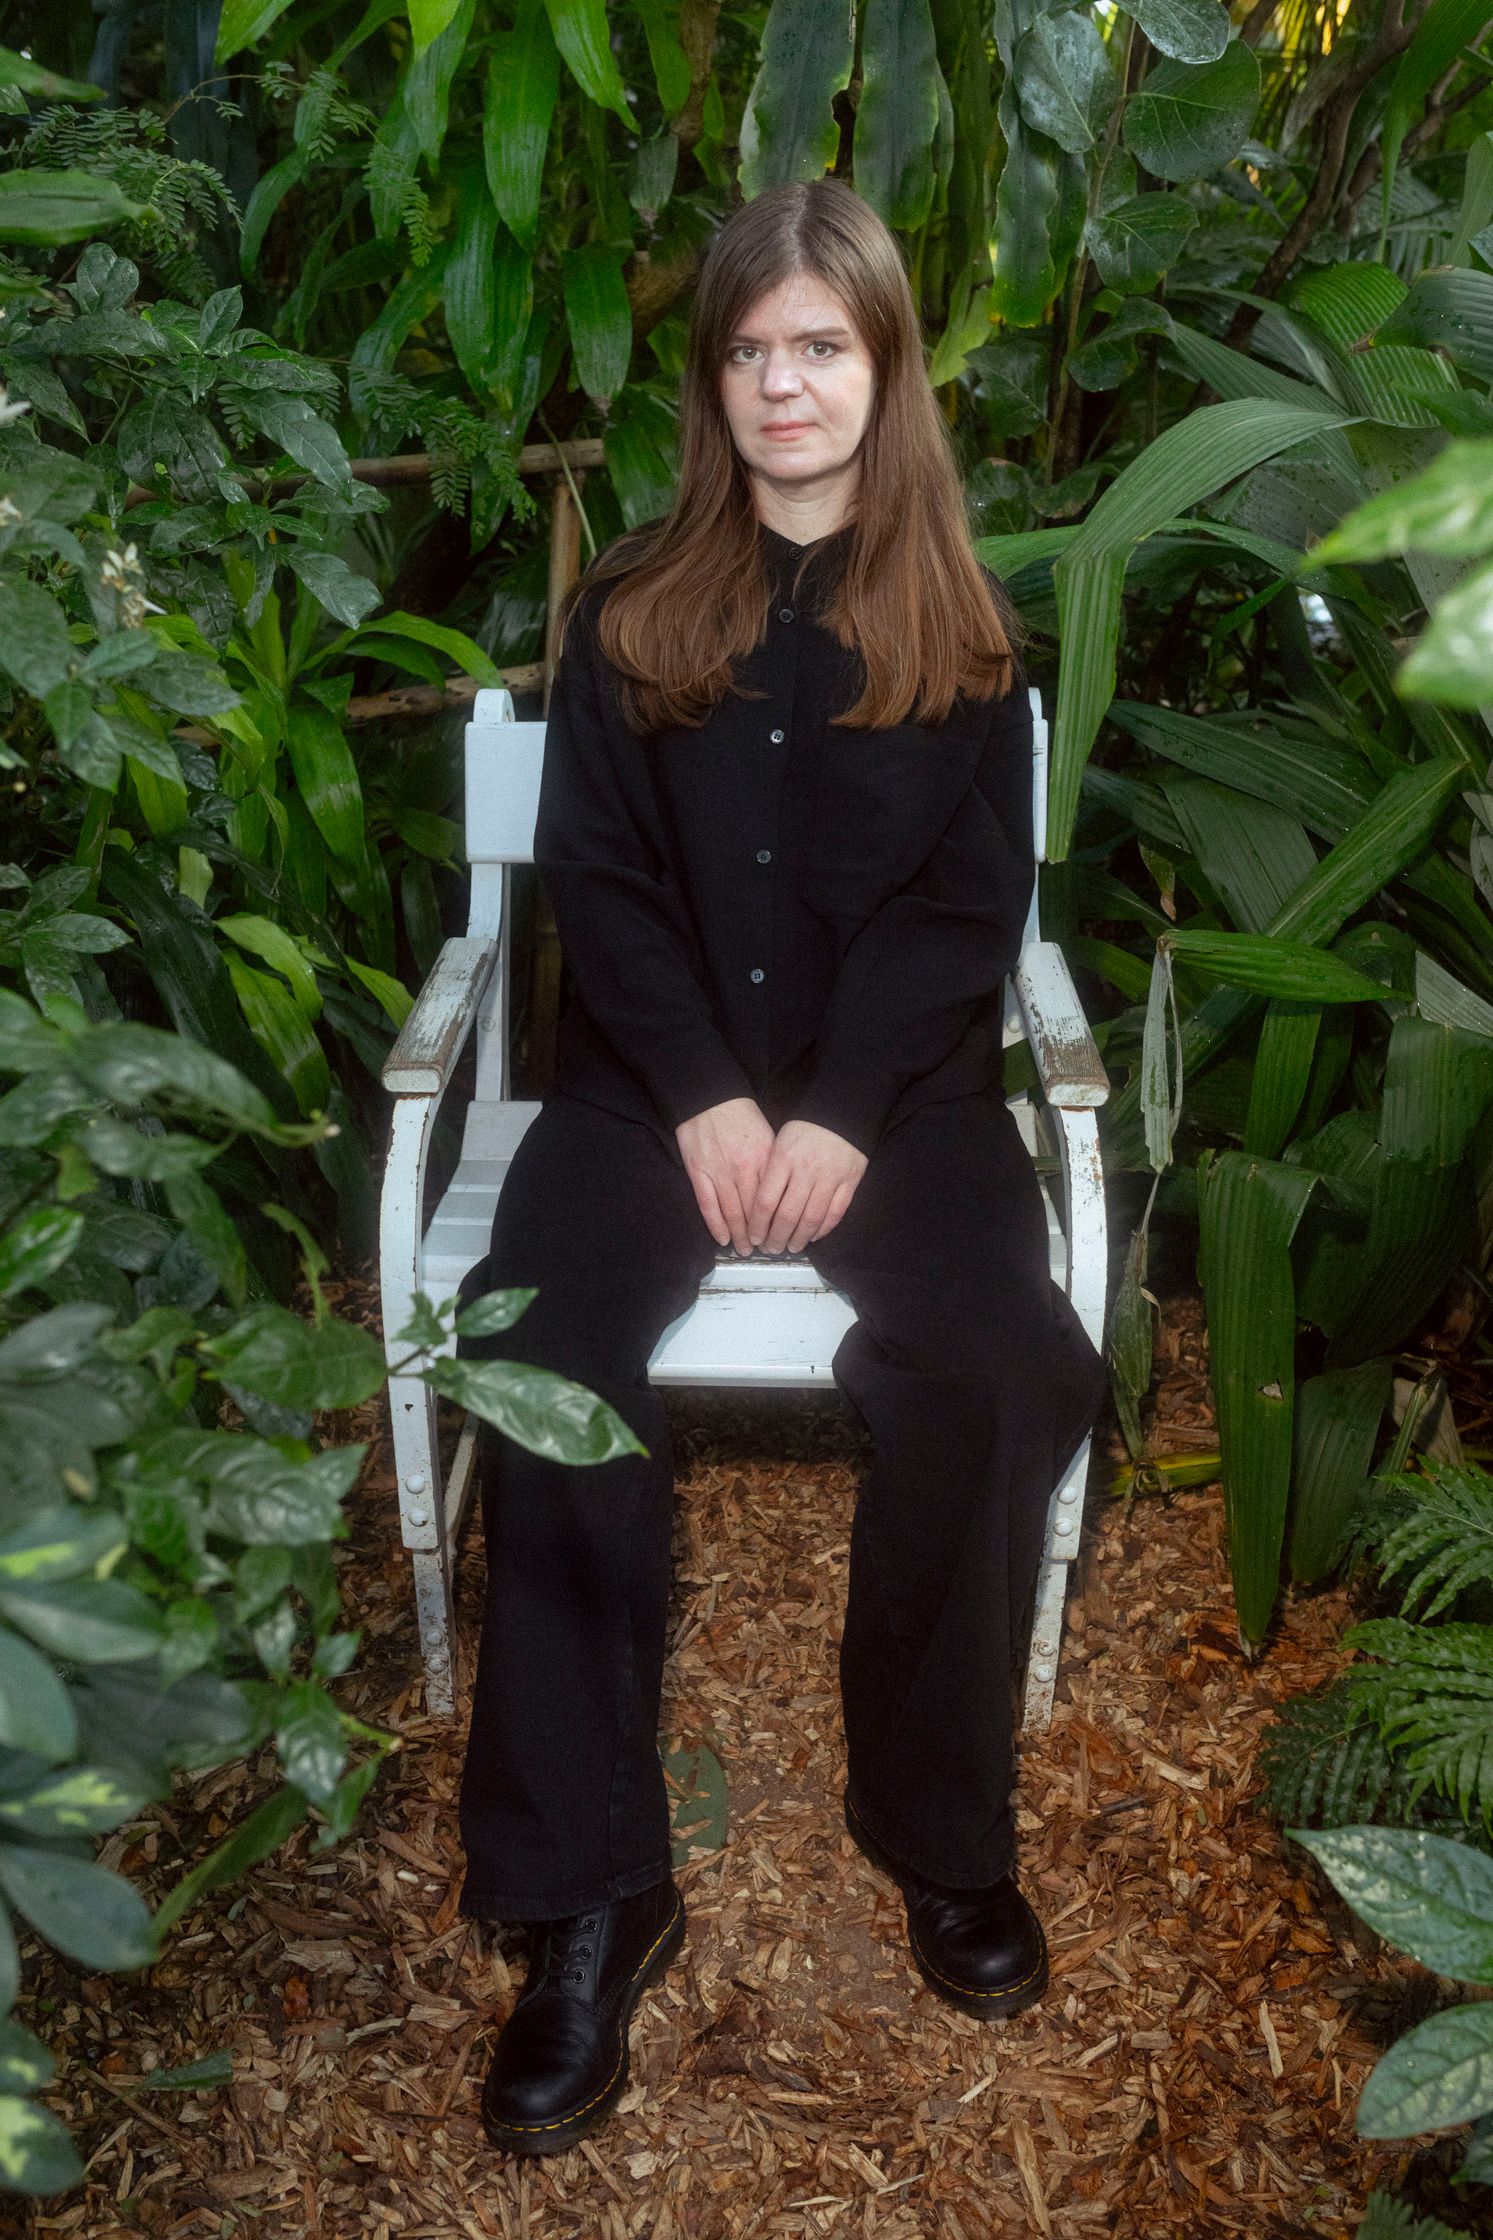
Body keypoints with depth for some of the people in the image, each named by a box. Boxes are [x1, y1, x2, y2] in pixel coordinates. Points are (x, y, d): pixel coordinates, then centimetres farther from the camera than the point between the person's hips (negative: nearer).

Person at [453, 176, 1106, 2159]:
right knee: (542, 1366, -27)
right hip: (655, 1077, 1)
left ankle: (942, 1827, -4)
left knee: (997, 1374, -28)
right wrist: (704, 1100, -11)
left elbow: (971, 901, 2)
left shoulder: (961, 625, 11)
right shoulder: (629, 608, 13)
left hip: (900, 1080, 0)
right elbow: (597, 874, 4)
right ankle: (590, 1896, -15)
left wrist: (843, 1114, -13)